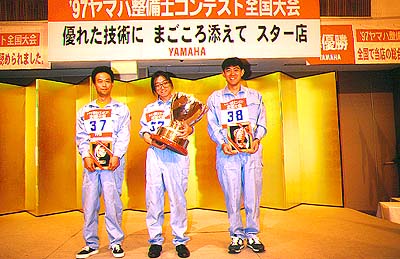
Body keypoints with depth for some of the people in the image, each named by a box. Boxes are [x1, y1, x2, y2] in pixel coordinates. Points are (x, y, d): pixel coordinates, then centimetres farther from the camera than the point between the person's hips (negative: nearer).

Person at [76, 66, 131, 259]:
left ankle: (116, 242, 11)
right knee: (89, 203, 4)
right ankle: (91, 244, 16)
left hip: (113, 162, -2)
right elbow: (81, 136, 10)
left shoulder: (121, 109, 9)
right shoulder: (84, 110, 16)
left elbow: (124, 135, 0)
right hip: (91, 163, 3)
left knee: (112, 201, -2)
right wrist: (86, 156, -5)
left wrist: (116, 156, -13)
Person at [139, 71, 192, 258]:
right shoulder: (149, 109, 21)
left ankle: (180, 240, 10)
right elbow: (144, 132, 13)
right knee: (153, 197, 1)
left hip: (176, 154, -2)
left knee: (178, 197, -3)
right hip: (154, 154, 2)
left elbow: (188, 126, 4)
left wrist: (188, 130, -20)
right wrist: (153, 142, -8)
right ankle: (155, 240, 13)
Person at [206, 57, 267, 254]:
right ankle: (236, 235, 16)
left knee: (253, 195, 3)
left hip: (251, 151, 1)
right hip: (227, 153, -1)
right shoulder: (214, 98, 12)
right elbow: (212, 127, 7)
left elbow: (262, 124, 12)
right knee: (232, 196, 1)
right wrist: (223, 143, -10)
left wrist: (256, 140, -7)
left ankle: (252, 234, 18)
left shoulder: (255, 96, 15)